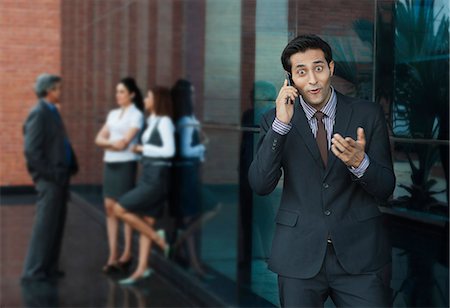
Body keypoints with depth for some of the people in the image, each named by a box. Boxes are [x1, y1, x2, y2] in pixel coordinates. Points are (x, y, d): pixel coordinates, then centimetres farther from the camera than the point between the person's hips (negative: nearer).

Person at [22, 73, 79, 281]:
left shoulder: (51, 112, 15)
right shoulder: (38, 114, -13)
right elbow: (31, 150, -20)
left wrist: (71, 167, 9)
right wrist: (52, 174, -18)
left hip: (59, 179, 9)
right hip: (49, 179, -9)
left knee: (56, 224, 13)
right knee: (45, 225, -4)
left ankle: (48, 267, 22)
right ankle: (33, 270, 5)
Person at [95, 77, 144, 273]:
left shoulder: (136, 115, -5)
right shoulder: (113, 114, 14)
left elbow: (124, 143, -14)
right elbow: (99, 139, 8)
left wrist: (107, 142, -1)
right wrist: (112, 142, -11)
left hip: (126, 165, -6)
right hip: (110, 164, 6)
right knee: (110, 209, 3)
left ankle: (127, 255, 14)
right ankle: (112, 257, 6)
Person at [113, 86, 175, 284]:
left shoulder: (164, 122, -11)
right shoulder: (152, 122, 14)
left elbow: (169, 150, -20)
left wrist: (143, 149, -12)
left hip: (156, 179, -8)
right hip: (148, 177, 8)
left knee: (119, 209, -9)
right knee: (146, 223, 6)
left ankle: (160, 240, 0)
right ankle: (142, 269, 9)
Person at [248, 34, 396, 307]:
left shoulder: (368, 115, -1)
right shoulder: (275, 120, 0)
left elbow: (385, 189, -1)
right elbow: (260, 185, -10)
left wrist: (359, 162, -22)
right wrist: (281, 124, -20)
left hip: (360, 253, 0)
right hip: (299, 256, 0)